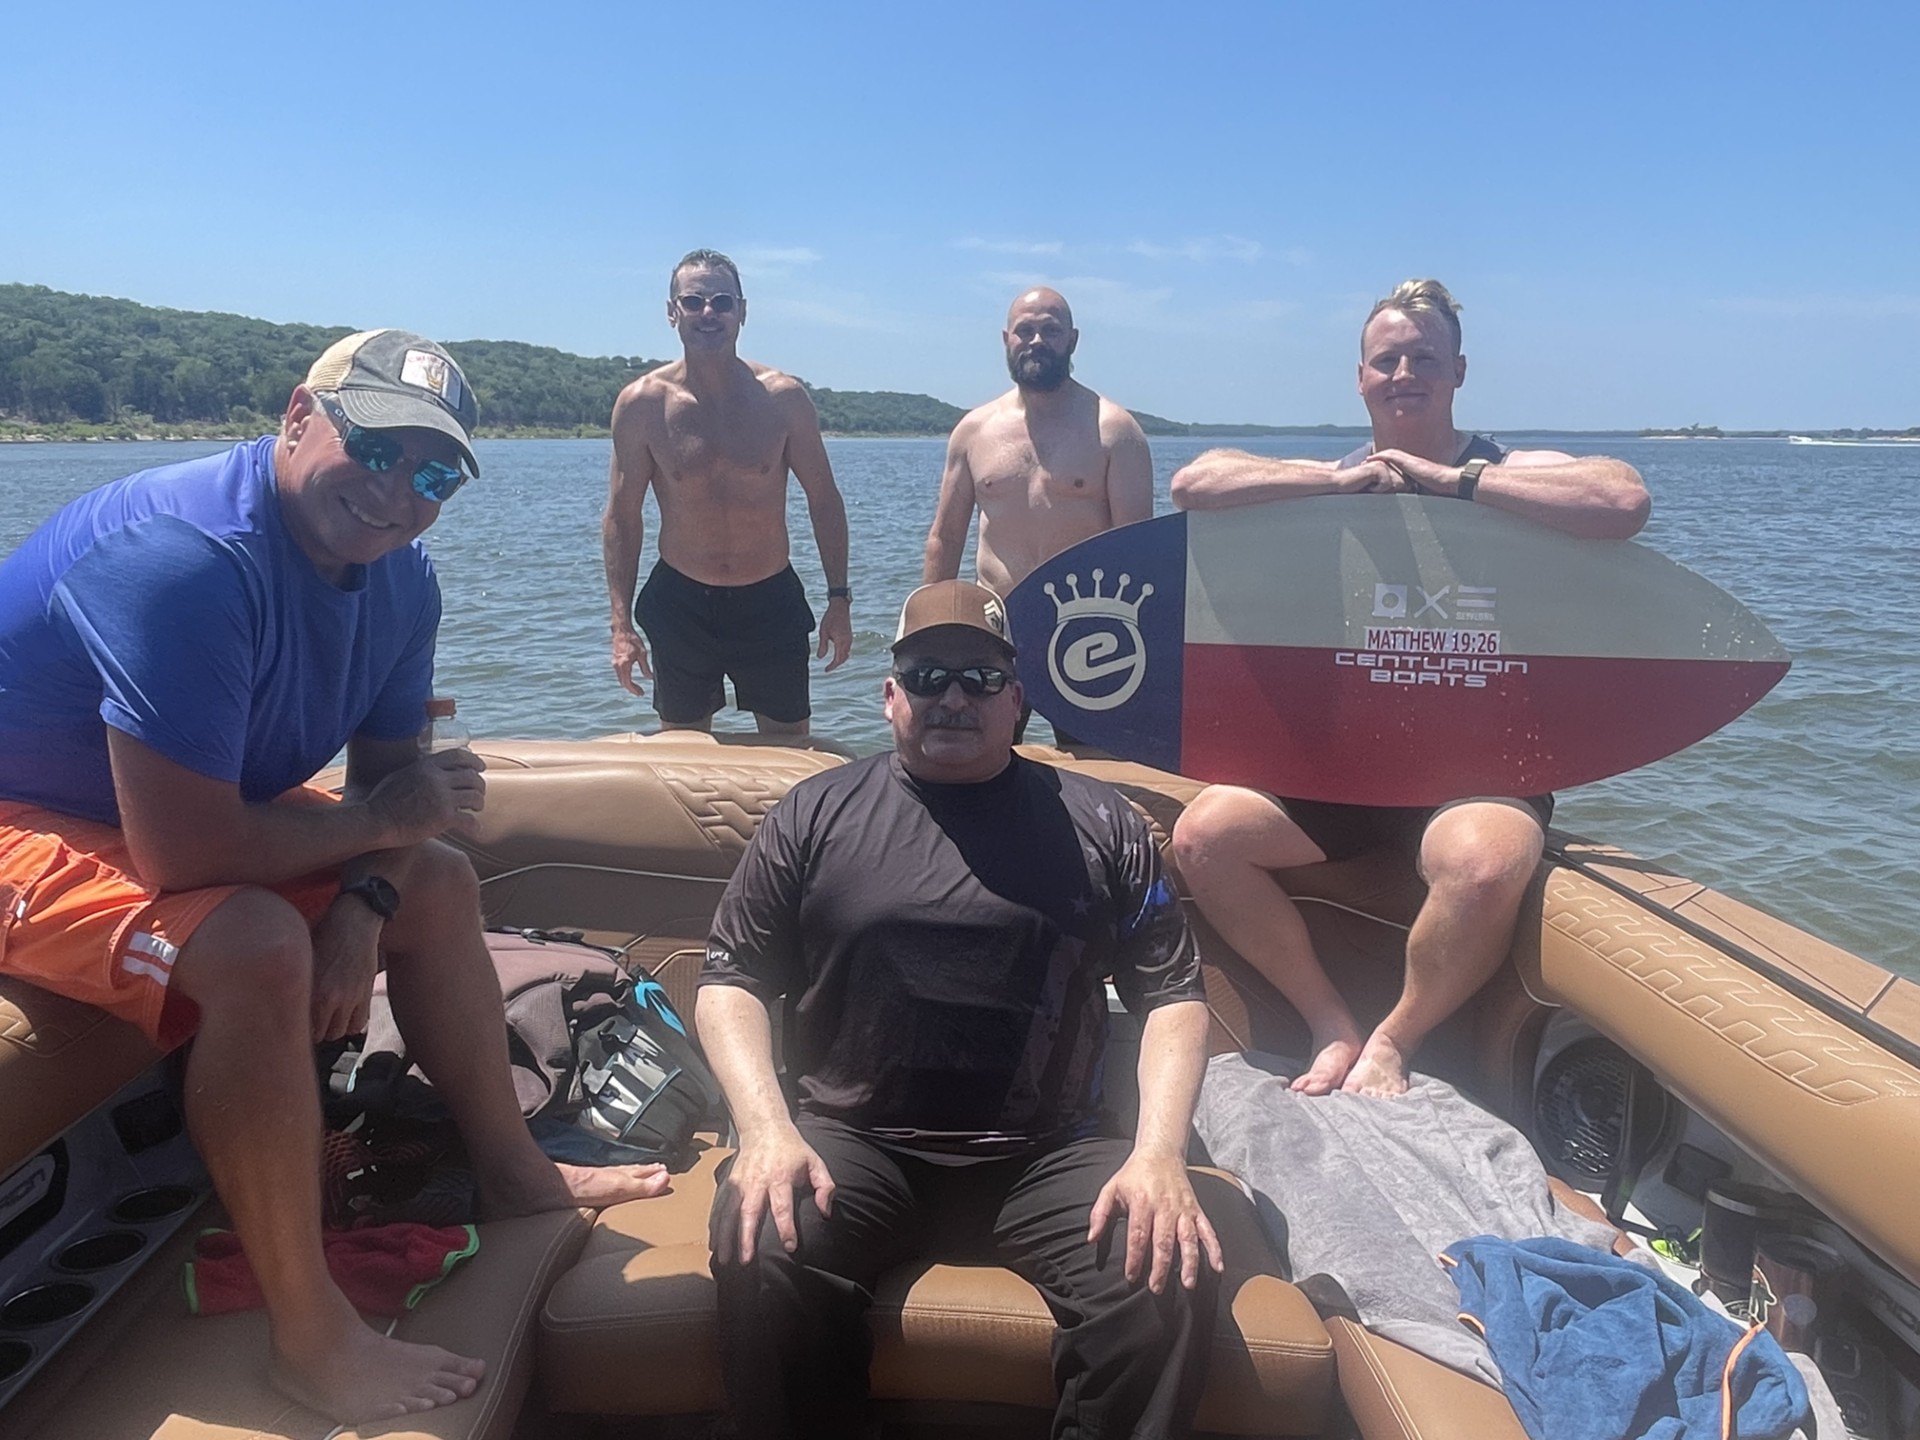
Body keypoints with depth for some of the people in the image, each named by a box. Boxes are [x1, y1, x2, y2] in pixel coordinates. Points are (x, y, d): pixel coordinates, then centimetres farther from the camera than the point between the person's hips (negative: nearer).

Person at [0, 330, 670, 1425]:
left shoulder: (400, 578, -6)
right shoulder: (185, 557, -33)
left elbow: (391, 769, 3)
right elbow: (182, 854, -36)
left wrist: (362, 905, -16)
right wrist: (376, 821, -21)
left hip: (188, 812, 9)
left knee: (439, 882, 8)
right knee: (257, 948, -33)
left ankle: (513, 1169, 23)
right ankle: (312, 1338, -18)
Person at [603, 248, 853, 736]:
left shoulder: (783, 397, -6)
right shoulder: (642, 403, -7)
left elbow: (823, 500, 2)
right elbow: (621, 517, -1)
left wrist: (839, 598, -2)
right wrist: (621, 624, -6)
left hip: (771, 602, 0)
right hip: (679, 602, 0)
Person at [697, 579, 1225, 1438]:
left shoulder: (1097, 824, 9)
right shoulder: (815, 816, 8)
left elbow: (1172, 994, 7)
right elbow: (731, 979, 7)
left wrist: (1159, 1149, -10)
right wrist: (767, 1126, -10)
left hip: (1045, 1152, 1)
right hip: (854, 1142, 0)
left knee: (1168, 1281, -25)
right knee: (762, 1259, -29)